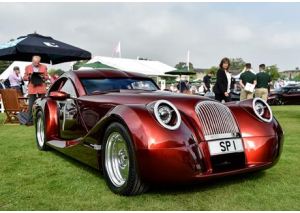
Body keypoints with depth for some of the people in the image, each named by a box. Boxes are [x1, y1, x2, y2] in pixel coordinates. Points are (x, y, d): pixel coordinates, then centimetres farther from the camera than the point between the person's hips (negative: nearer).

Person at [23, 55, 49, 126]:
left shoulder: (44, 67, 9)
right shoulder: (28, 67, 9)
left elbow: (47, 77, 11)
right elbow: (24, 78, 10)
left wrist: (43, 77, -10)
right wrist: (29, 77, -11)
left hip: (41, 89, 1)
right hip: (32, 89, 0)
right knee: (31, 105, -2)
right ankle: (30, 121, 3)